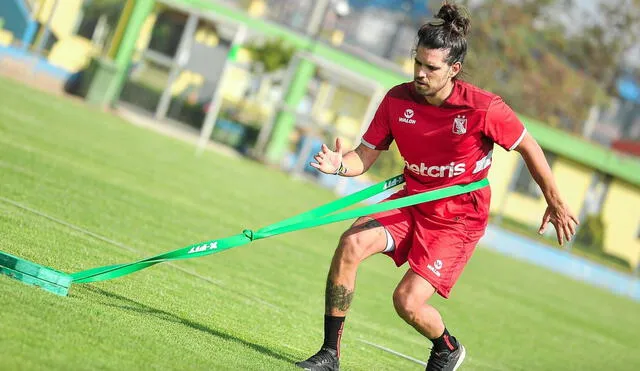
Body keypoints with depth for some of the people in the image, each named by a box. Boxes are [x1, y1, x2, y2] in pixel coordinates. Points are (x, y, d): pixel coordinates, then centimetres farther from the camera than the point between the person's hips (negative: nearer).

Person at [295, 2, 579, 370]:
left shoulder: (485, 108, -21)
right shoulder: (397, 99, -10)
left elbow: (528, 146, -6)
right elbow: (365, 156, -3)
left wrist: (556, 203, 1)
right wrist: (340, 164, -26)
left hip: (459, 218, -4)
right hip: (411, 201, 4)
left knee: (408, 300, -16)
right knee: (351, 243, -21)